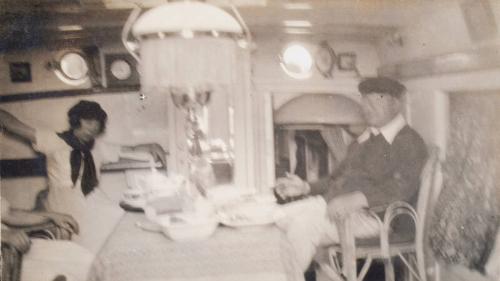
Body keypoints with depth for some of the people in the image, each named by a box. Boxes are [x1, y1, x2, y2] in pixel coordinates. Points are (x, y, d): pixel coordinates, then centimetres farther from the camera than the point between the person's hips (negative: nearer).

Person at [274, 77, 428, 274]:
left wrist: (355, 199, -34)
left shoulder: (410, 143, -4)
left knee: (303, 225, -28)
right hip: (335, 204, 8)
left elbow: (400, 189, -20)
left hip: (370, 215, -8)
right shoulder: (364, 139, 23)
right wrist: (306, 187, 9)